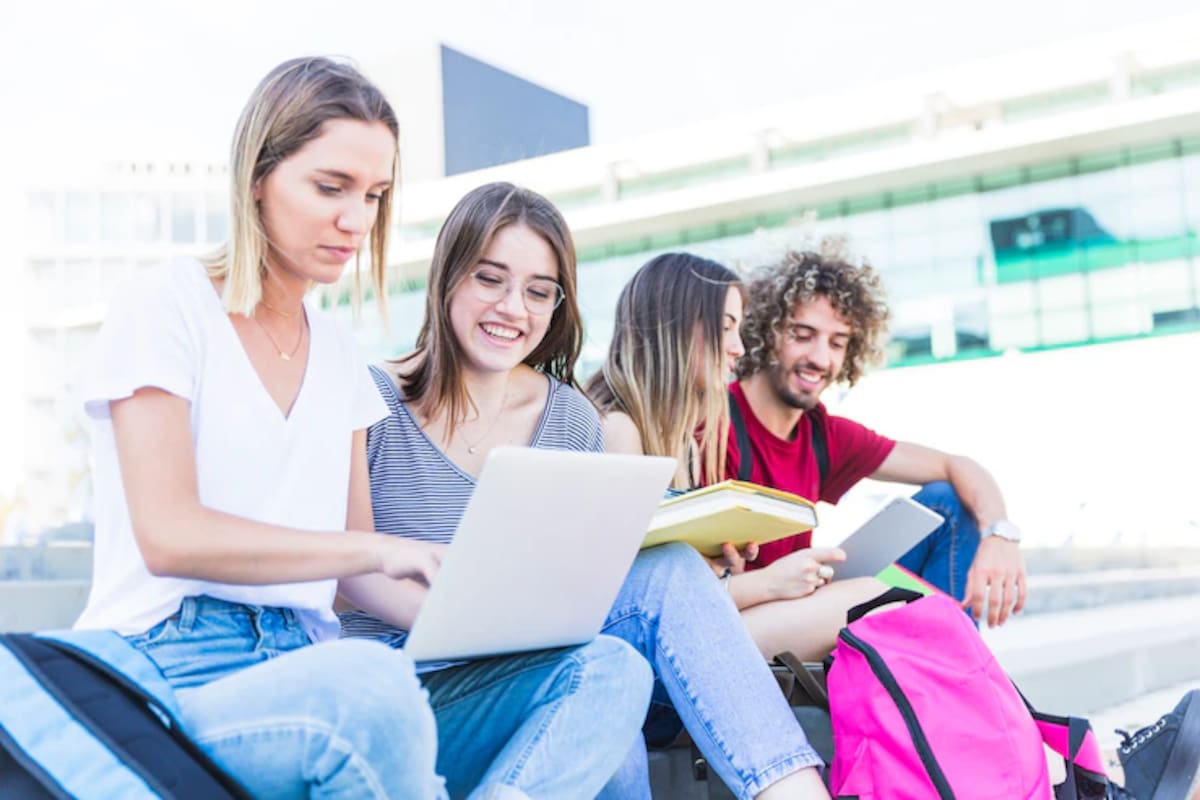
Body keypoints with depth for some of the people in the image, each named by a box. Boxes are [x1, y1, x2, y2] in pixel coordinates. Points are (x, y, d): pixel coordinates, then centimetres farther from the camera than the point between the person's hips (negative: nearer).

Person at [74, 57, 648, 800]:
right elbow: (168, 536, -13)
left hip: (310, 667, 6)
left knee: (611, 670, -14)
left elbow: (353, 571, 14)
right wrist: (382, 549, -20)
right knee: (373, 684, -41)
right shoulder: (163, 312, -1)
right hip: (171, 673, -6)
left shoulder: (340, 353, 17)